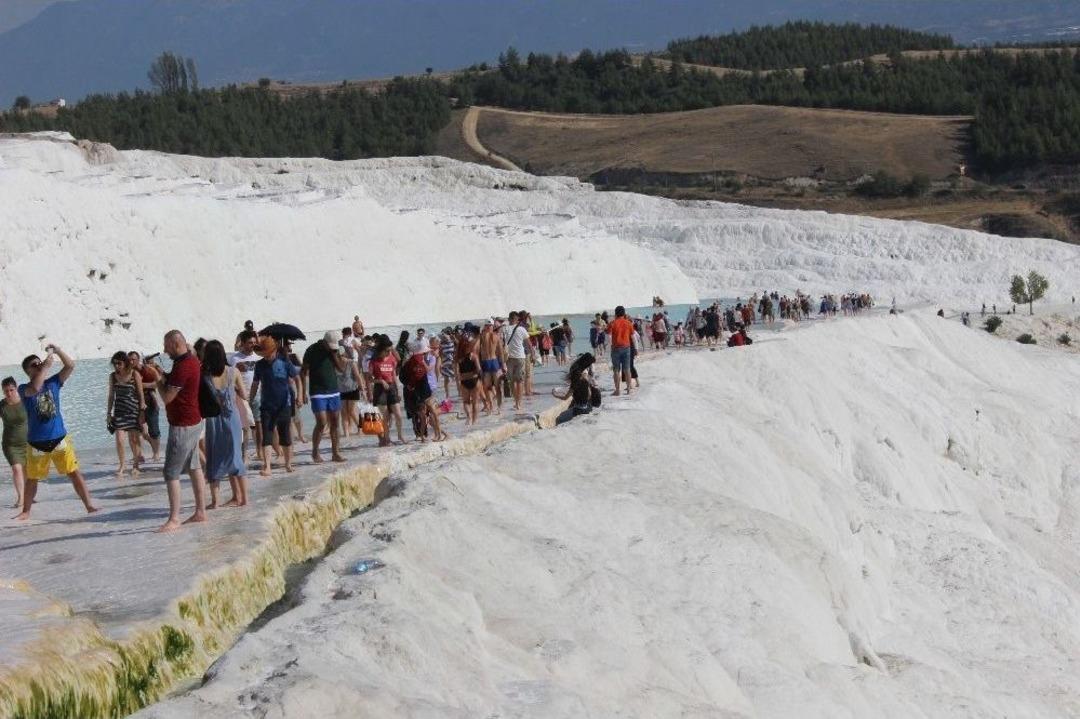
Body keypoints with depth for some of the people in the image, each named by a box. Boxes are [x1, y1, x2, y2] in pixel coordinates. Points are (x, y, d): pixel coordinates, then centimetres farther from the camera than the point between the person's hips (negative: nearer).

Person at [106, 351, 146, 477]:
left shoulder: (134, 374, -5)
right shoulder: (113, 376, 3)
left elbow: (141, 395, -3)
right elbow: (111, 396, 10)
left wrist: (142, 412, -6)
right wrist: (108, 413, 8)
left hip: (133, 410, -2)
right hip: (119, 411, 2)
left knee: (133, 439, 4)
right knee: (119, 440, -8)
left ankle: (135, 464, 21)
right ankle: (121, 466, 5)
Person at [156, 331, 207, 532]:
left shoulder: (182, 366, -22)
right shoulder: (192, 360, 9)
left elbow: (167, 397, -19)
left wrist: (159, 381, -3)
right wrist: (164, 377, 7)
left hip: (182, 425, -10)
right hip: (194, 422, 10)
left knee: (171, 473, -8)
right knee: (194, 467, 14)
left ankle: (174, 519, -9)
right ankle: (200, 511, 19)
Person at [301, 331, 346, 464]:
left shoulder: (333, 350, 7)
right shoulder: (312, 351, -7)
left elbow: (341, 367, 2)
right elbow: (303, 371, -5)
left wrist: (334, 354, -9)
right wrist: (304, 392, -8)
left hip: (333, 391, 5)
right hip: (318, 393, -5)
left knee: (334, 423, 4)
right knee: (321, 423, -11)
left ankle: (335, 453, 10)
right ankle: (315, 452, 5)